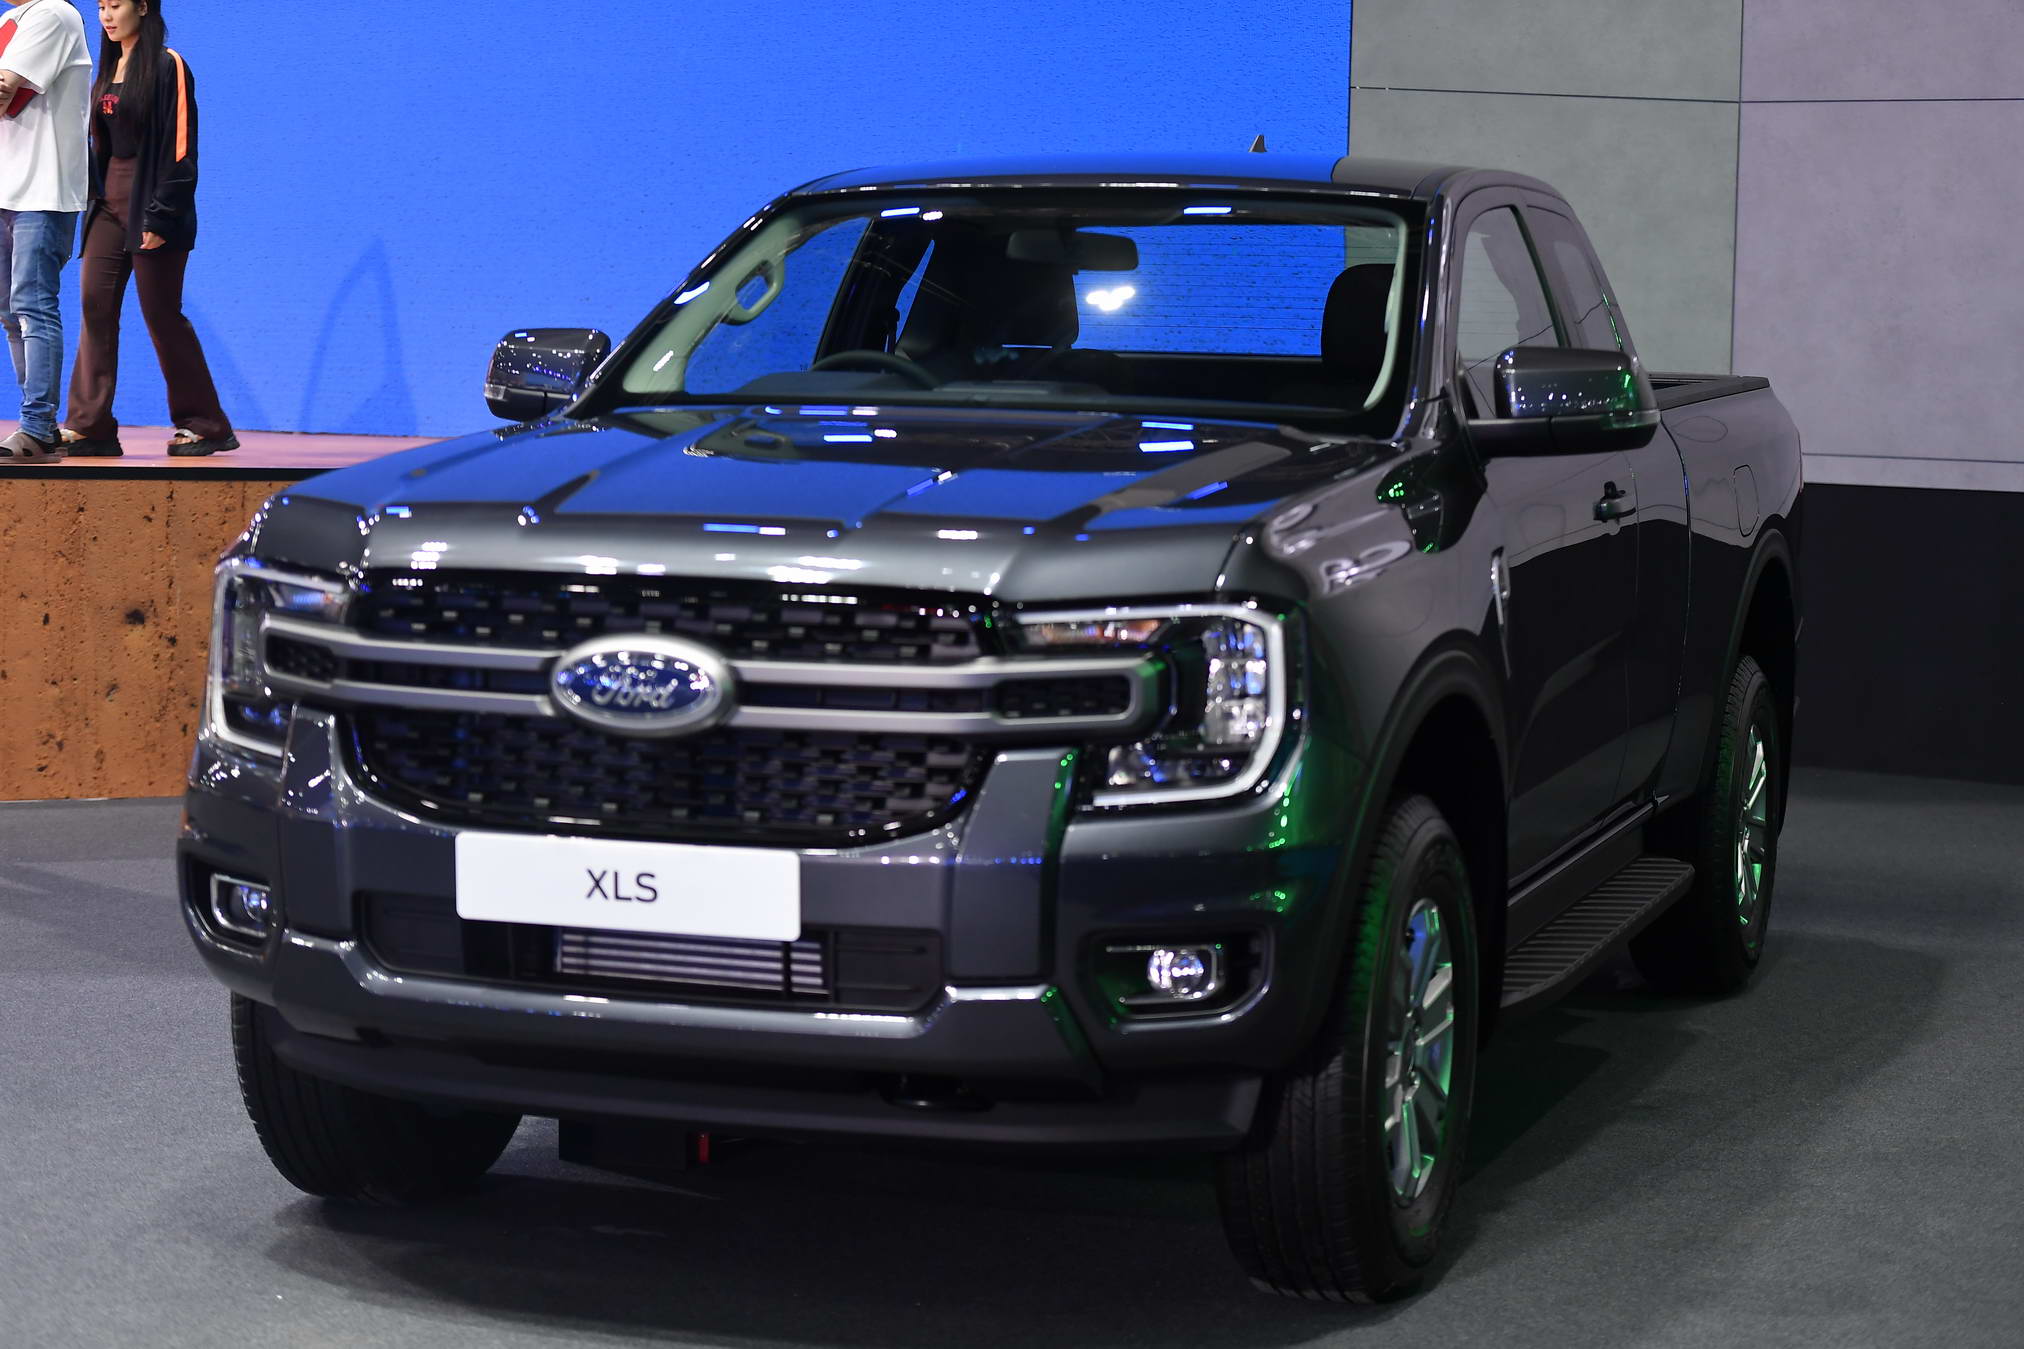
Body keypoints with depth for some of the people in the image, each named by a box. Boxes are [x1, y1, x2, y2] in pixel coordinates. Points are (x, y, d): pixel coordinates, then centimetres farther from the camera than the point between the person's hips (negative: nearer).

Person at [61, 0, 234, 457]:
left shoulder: (167, 67, -8)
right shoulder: (110, 68, 15)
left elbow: (178, 146, -13)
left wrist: (160, 217, -18)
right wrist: (96, 198, 12)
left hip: (150, 205, -7)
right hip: (110, 204, 7)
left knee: (161, 314, -3)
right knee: (95, 305, -3)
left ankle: (206, 425, 8)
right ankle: (90, 427, -3)